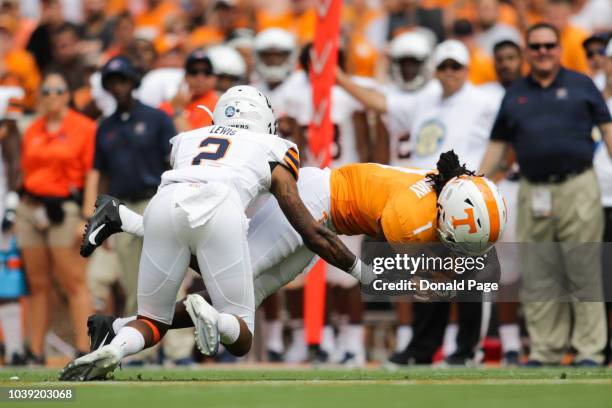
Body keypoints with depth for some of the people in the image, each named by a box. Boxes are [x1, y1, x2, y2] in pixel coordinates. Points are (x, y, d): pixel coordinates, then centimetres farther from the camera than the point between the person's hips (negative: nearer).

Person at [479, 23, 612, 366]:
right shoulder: (515, 95, 15)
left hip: (578, 187, -3)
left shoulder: (581, 85, 8)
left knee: (584, 273, -3)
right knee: (538, 279, 3)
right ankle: (546, 349, 7)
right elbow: (498, 145, 16)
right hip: (534, 193, 3)